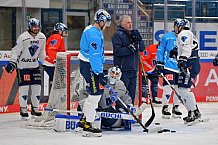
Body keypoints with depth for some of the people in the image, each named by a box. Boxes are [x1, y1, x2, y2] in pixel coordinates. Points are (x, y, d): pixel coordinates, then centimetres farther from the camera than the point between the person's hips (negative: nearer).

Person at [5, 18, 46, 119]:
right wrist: (12, 62, -20)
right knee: (24, 87, -7)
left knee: (37, 87, 3)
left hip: (35, 65, 5)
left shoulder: (42, 37, 3)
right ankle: (23, 109, 3)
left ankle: (35, 108, 15)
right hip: (23, 66, -5)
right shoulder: (23, 38, -15)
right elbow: (15, 51, -12)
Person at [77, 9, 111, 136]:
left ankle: (84, 120, 24)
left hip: (89, 65, 11)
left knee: (97, 93, 17)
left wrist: (100, 71, 25)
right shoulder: (94, 34, -19)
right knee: (95, 94, -8)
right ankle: (88, 125, -4)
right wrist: (99, 73, -25)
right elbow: (95, 55, -24)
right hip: (89, 67, -11)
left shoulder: (93, 31, 15)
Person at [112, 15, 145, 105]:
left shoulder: (133, 34, 17)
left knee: (132, 93, 11)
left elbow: (142, 48, 10)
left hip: (133, 69, 7)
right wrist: (130, 48, -21)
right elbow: (117, 51, -17)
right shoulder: (118, 35, -5)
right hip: (123, 70, -7)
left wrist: (138, 40, -8)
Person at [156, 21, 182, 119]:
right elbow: (160, 50, 0)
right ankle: (165, 108, 0)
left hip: (180, 68, 5)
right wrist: (159, 63, -6)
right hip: (168, 66, -5)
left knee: (179, 89, 7)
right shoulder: (167, 37, 0)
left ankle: (176, 108, 19)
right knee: (168, 87, -10)